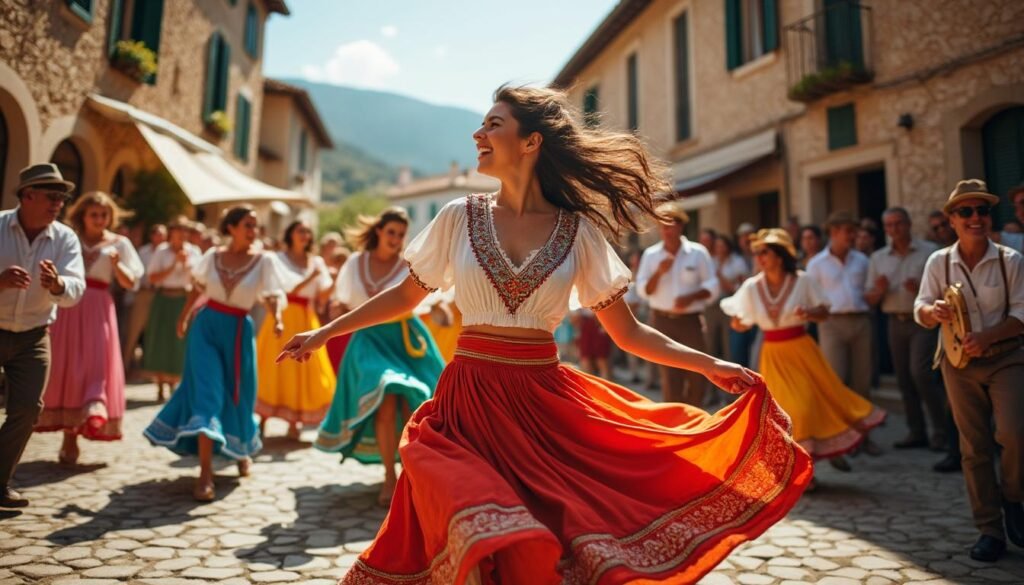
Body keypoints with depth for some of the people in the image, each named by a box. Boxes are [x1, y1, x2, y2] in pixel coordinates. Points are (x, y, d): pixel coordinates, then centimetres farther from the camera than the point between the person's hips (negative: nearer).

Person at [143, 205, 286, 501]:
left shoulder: (264, 261, -4)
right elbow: (197, 287, 14)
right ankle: (205, 474, -10)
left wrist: (277, 318, -31)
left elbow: (274, 295, -13)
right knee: (207, 394, -10)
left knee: (237, 396, 8)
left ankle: (242, 450, 40)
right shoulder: (212, 255, 2)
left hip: (238, 332, 0)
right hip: (206, 325, 0)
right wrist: (184, 317, 17)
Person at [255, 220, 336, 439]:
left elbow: (322, 294, 0)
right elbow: (288, 288, -12)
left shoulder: (317, 262, 10)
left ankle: (293, 423, 11)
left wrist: (336, 282, -16)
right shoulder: (279, 258, 1)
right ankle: (262, 422, 11)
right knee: (275, 370, 0)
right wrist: (311, 277, -23)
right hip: (283, 318, -3)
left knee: (305, 371, 1)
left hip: (307, 321, 3)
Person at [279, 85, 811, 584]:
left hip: (548, 404, 1)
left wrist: (710, 365, -3)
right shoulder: (460, 217, 1)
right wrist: (324, 333, 14)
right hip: (469, 401, 0)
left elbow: (626, 331, 5)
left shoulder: (578, 231, 0)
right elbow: (406, 296, 13)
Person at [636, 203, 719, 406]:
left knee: (697, 375, 1)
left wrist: (691, 297, -18)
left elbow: (712, 286, -1)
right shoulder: (650, 254, 3)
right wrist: (658, 273, -14)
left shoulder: (698, 252, -1)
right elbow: (643, 291, 3)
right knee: (670, 377, 1)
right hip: (662, 320, 1)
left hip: (690, 319, 0)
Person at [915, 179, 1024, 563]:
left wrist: (986, 337, -22)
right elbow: (921, 311, -1)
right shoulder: (939, 262, -1)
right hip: (960, 363, 1)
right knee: (974, 447, 6)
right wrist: (934, 311, -24)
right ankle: (990, 530, 17)